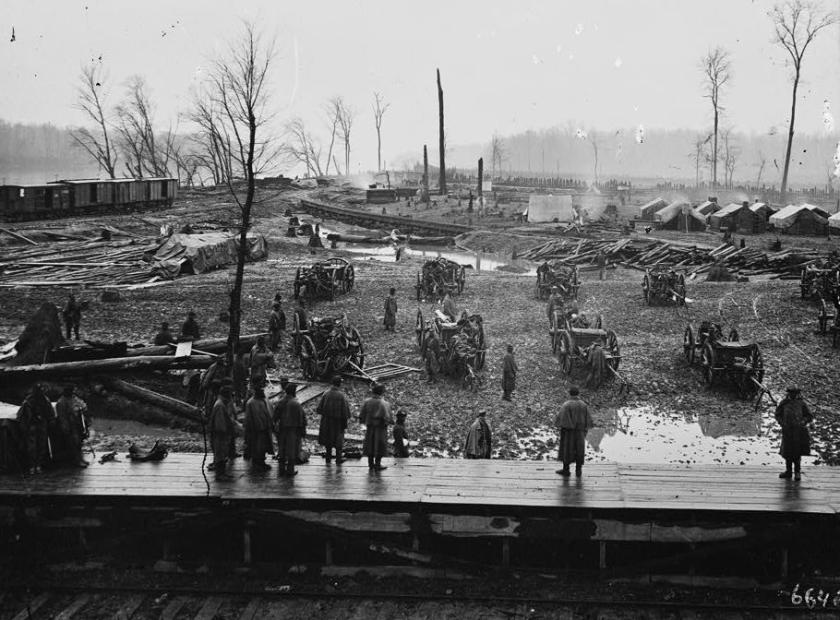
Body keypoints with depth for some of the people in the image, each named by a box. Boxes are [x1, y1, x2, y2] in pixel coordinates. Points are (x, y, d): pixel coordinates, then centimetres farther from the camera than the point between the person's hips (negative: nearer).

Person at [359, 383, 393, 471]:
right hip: (380, 428, -4)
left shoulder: (367, 402, -5)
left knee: (370, 446, 16)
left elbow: (362, 415, -1)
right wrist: (391, 421, -3)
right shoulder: (384, 403, -18)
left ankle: (371, 464, 25)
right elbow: (387, 417, -22)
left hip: (369, 427, 4)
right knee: (379, 446, 8)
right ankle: (377, 465, 12)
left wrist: (364, 421, 17)